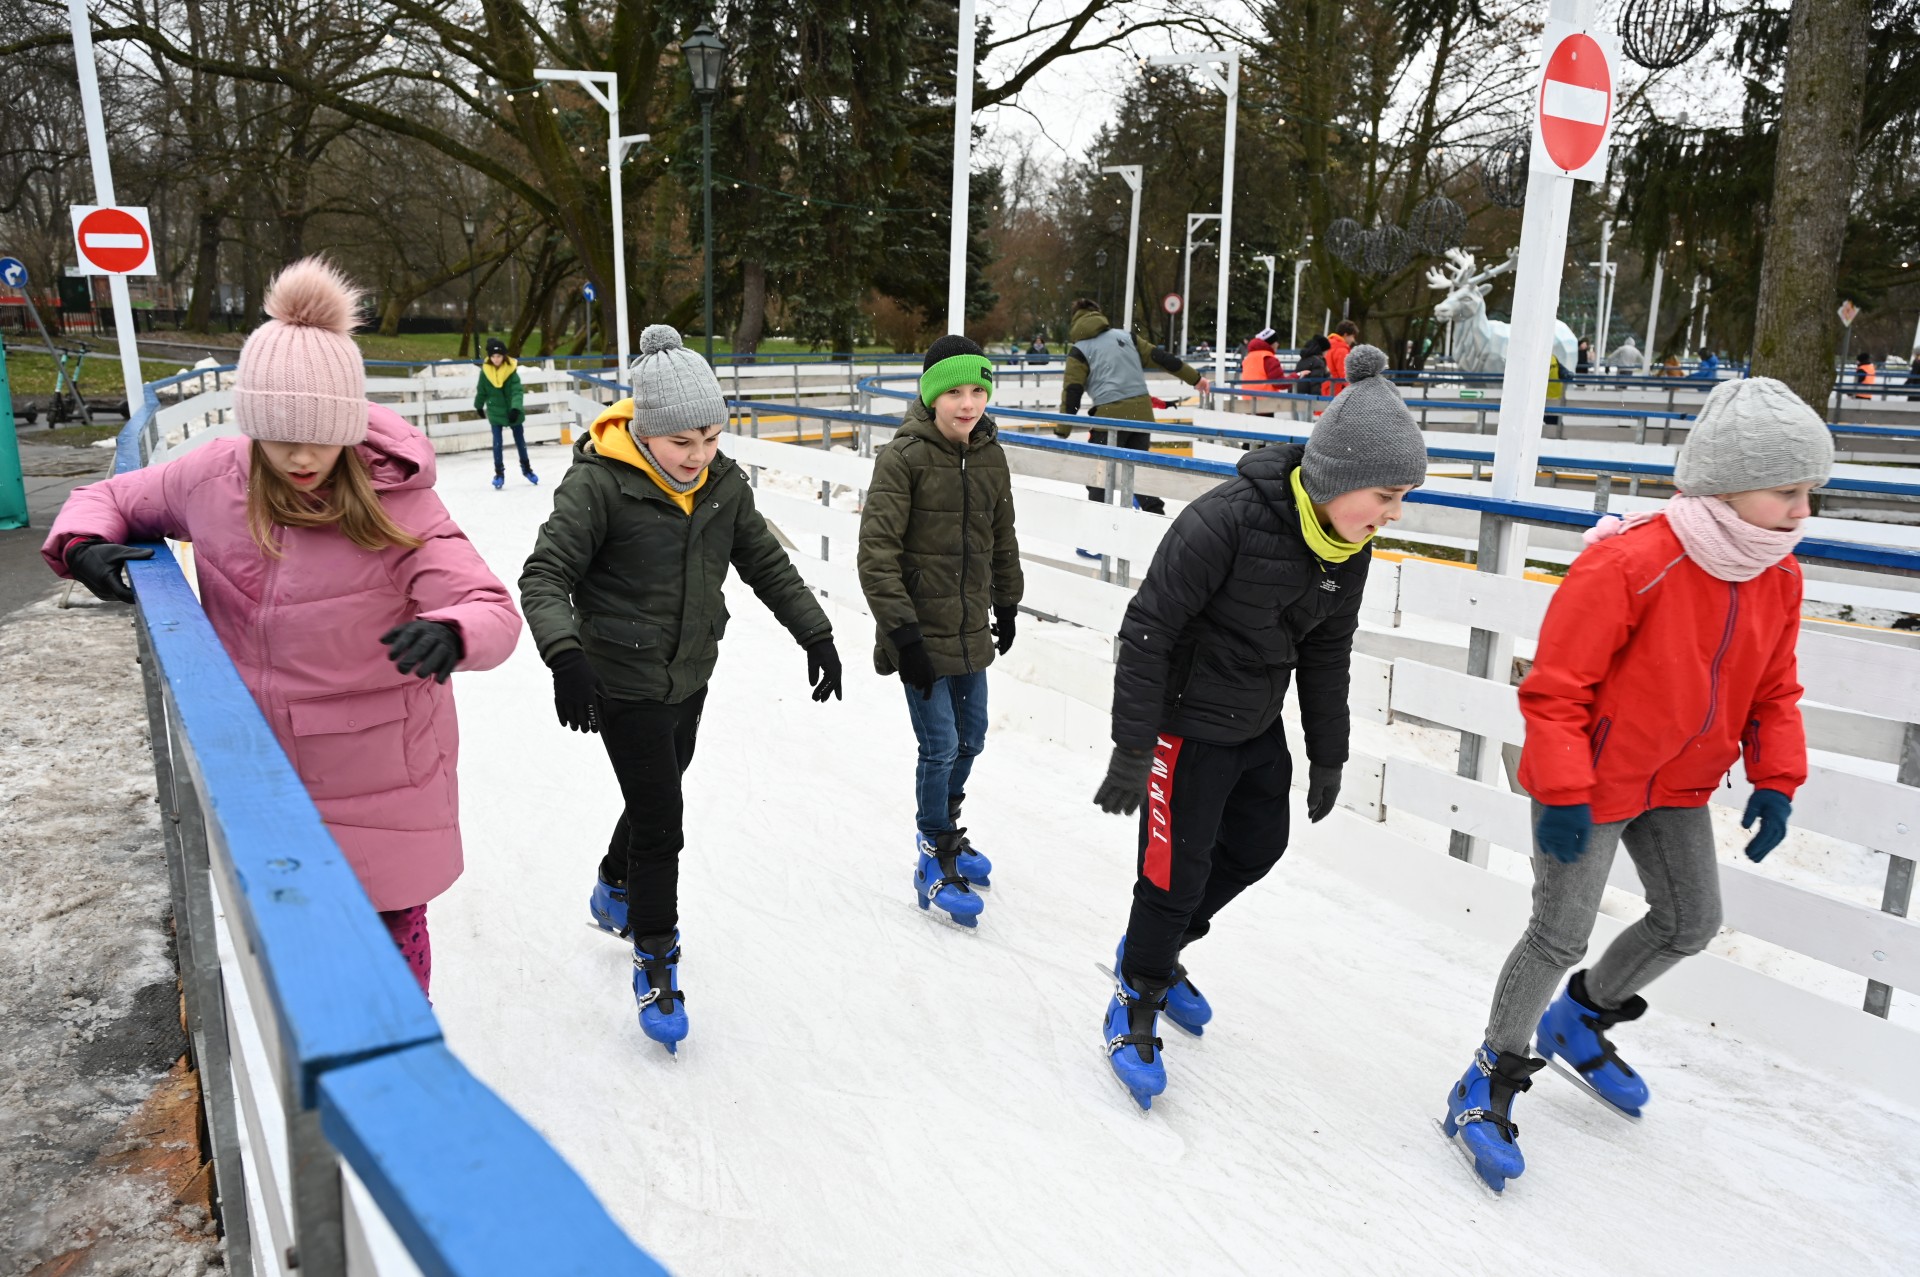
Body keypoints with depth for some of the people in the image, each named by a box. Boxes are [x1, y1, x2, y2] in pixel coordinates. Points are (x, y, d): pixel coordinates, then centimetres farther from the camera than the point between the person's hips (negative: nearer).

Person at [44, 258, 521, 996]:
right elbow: (113, 497, 11)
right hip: (263, 767, 4)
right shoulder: (214, 478, -8)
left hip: (379, 779, -4)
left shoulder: (396, 504, -20)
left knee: (393, 929, 13)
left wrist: (449, 634, -46)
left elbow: (493, 610, -24)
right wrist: (83, 543, -11)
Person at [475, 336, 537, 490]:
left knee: (520, 441, 14)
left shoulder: (511, 370, -15)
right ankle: (499, 473, 5)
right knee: (497, 443, -3)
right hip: (495, 412, 1)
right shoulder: (485, 371, -9)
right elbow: (482, 391, 6)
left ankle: (526, 468, 32)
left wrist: (516, 408, -35)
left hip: (513, 411, -1)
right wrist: (479, 406, 18)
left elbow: (517, 391, -21)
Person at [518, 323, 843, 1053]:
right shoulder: (600, 483, -20)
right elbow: (544, 576, -21)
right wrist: (566, 655, -37)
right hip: (625, 683, -6)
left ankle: (615, 892, 52)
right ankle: (655, 962, 17)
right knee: (661, 821, -4)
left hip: (690, 678, 6)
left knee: (657, 797, 23)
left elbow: (766, 563, 6)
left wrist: (815, 634, 3)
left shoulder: (723, 483, -4)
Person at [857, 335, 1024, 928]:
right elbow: (877, 552, -17)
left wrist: (1007, 605, 23)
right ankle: (935, 862, 16)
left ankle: (944, 829, 41)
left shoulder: (990, 456, 5)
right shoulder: (903, 458, -15)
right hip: (921, 633, -6)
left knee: (971, 737, 17)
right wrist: (902, 631, -20)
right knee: (941, 746, -3)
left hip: (970, 631, 6)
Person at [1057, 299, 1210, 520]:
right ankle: (1156, 514, 18)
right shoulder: (1126, 336, 14)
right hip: (1141, 413, 5)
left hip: (1110, 417, -5)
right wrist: (1195, 379, 20)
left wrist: (1061, 433, -6)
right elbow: (1161, 358, 12)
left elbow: (1072, 393, -6)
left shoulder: (1080, 350, 2)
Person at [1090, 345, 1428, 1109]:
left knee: (1257, 848, 19)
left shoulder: (1348, 541, -6)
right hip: (1188, 725, -8)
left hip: (1259, 727, 8)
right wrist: (1132, 750, -21)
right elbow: (1148, 629, -24)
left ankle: (1154, 952, 42)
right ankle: (1136, 1006, 27)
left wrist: (1327, 754, 13)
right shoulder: (1227, 520, -30)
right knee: (1176, 874, 2)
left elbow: (1326, 649, 7)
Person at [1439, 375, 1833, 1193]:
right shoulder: (1628, 564, -27)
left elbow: (1772, 692, 10)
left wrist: (1775, 782, 0)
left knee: (1692, 921, 16)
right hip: (1590, 784, -8)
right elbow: (1556, 687, -23)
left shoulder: (1778, 578, -2)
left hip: (1677, 786, 8)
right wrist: (1562, 793, -24)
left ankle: (1581, 1018, 41)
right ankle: (1492, 1079, 16)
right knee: (1560, 936, -4)